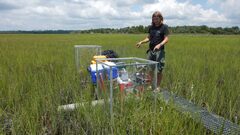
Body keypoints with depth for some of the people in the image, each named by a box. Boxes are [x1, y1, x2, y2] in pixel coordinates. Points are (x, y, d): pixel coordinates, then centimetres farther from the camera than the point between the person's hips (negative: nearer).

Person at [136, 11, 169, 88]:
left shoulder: (164, 27, -2)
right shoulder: (151, 27, 13)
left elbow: (166, 39, -9)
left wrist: (159, 45, -26)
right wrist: (141, 42, 2)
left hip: (159, 51, -5)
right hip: (150, 50, 5)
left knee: (159, 70, -2)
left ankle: (158, 86, 12)